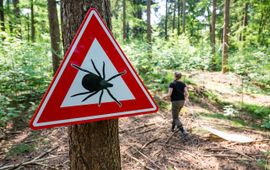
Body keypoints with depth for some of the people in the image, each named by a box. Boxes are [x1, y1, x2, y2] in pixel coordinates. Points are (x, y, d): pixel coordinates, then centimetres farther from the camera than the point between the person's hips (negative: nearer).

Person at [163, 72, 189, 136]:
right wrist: (186, 98, 17)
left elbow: (169, 94, -17)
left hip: (175, 102, -6)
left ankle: (183, 131, -9)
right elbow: (186, 93, -3)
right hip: (182, 101, 6)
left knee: (176, 118, 3)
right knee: (175, 114, 26)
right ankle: (173, 128, 38)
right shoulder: (183, 84, 5)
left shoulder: (172, 84, -11)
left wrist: (164, 96, 5)